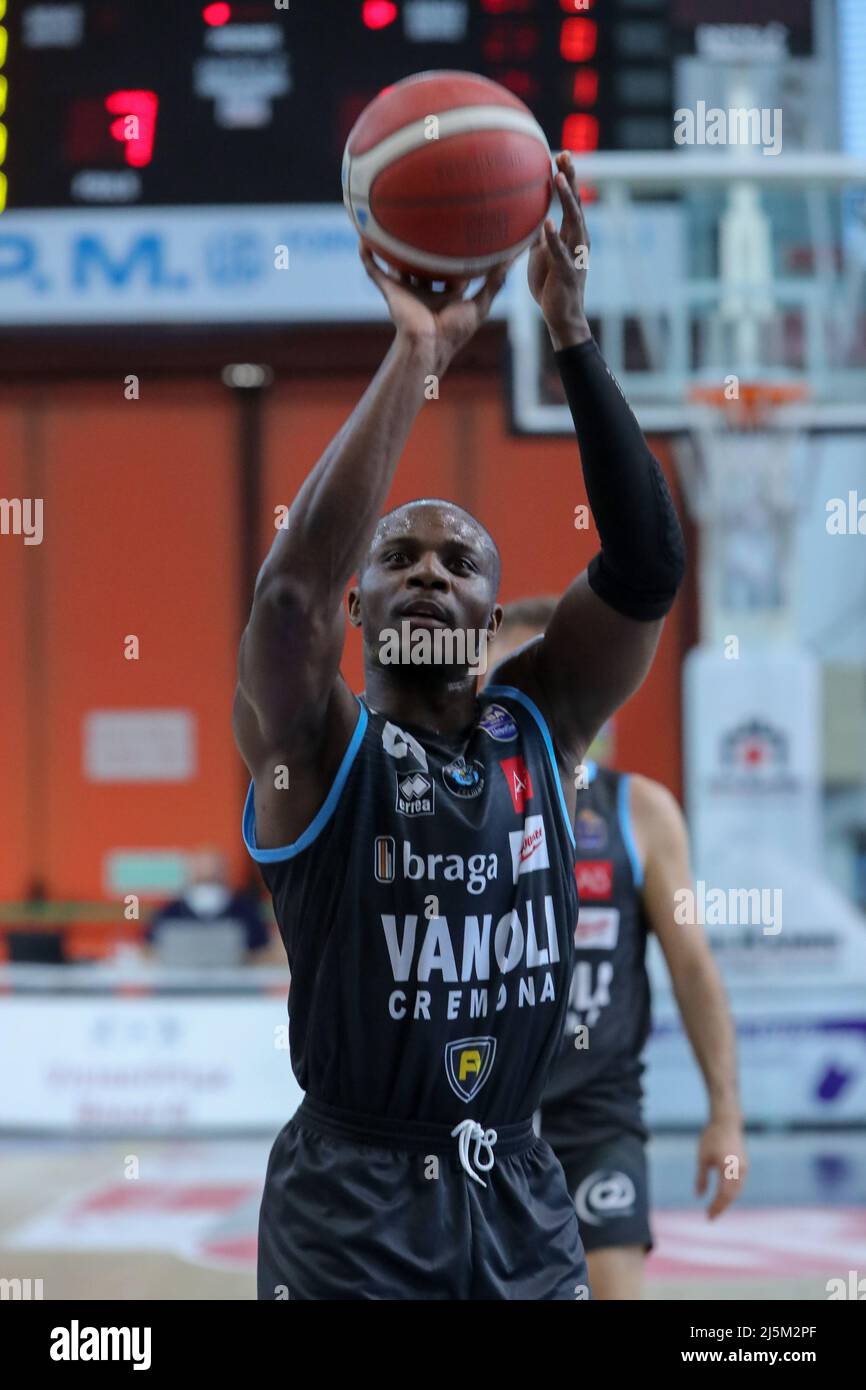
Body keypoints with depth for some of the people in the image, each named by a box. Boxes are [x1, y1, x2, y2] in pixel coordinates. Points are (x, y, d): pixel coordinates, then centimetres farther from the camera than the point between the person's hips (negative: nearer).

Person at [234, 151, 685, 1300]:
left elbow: (648, 566, -8)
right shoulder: (316, 749, -5)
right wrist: (417, 356, -25)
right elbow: (291, 583, -24)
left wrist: (572, 334, -17)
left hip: (522, 1204, 4)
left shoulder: (539, 729, 5)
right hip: (353, 1211, -4)